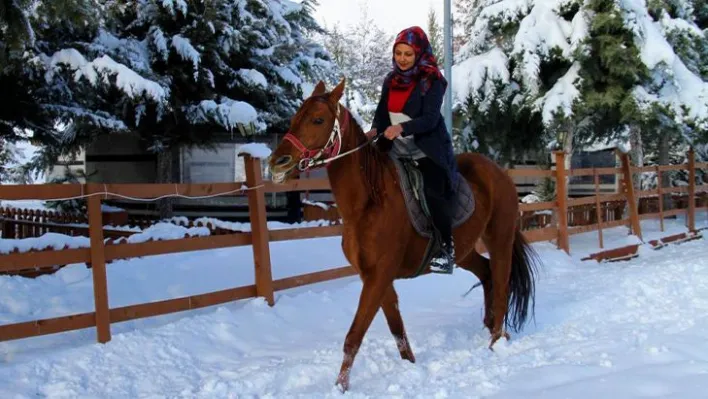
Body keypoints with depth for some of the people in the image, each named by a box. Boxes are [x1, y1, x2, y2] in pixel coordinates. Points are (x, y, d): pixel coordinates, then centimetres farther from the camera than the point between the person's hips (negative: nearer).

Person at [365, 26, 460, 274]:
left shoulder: (431, 81, -11)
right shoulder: (391, 80, 7)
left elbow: (431, 118, -21)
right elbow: (382, 111, 9)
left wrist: (402, 127, -37)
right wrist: (375, 130, -14)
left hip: (427, 150, -7)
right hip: (397, 151, 7)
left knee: (433, 194, -22)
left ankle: (446, 248, -8)